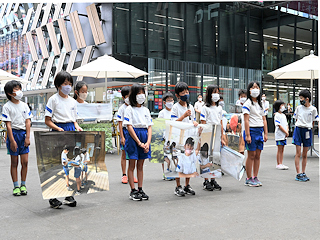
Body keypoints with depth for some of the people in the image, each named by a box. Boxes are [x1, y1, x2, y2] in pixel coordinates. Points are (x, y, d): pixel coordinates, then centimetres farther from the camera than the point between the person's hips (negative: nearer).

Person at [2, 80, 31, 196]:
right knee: (14, 162, 3)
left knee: (25, 161, 1)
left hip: (24, 133, 3)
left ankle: (23, 185, 13)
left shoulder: (24, 105, 8)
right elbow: (8, 124, -8)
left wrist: (27, 137, -4)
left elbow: (27, 122, 6)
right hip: (13, 133, -3)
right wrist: (12, 141, -14)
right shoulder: (7, 106, -4)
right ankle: (16, 186, 12)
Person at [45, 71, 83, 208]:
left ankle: (68, 195, 15)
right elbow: (47, 121, -4)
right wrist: (58, 129, -19)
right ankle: (53, 197, 2)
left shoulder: (72, 101, 15)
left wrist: (77, 127, -1)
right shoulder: (53, 99, -1)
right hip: (58, 131, -5)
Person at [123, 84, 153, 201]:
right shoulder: (129, 109, -2)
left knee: (140, 165, 10)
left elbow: (149, 127, 7)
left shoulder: (146, 110, 12)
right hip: (133, 137, -5)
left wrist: (148, 142, -7)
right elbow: (129, 127, -10)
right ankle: (133, 191, 8)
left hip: (145, 136, 5)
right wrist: (139, 143, -15)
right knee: (132, 165, 2)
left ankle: (140, 190, 15)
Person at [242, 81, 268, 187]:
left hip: (260, 131, 7)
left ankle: (255, 177, 15)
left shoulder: (260, 104, 17)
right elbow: (246, 120, -11)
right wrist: (247, 135, -17)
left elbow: (264, 120, 17)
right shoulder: (247, 104, -4)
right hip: (251, 130, -6)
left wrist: (265, 133, 9)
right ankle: (249, 179, 5)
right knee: (251, 155, -3)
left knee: (258, 155, 7)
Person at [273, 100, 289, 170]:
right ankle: (278, 164, -1)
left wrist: (287, 132, -1)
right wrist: (286, 132, -13)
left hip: (284, 135, 8)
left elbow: (286, 124, 16)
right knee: (280, 150, -5)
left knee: (282, 150, 9)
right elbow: (279, 125, -14)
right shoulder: (277, 115, -8)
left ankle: (281, 164, 12)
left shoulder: (283, 115, 17)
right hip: (279, 135, -8)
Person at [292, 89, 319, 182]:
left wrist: (308, 129, 3)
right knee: (298, 153, -4)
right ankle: (298, 174, -4)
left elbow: (313, 122, 9)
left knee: (304, 154, 7)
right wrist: (299, 128, 5)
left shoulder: (313, 109, 1)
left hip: (307, 131, 0)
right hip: (298, 130, 0)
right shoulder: (298, 108, 5)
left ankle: (303, 173, 15)